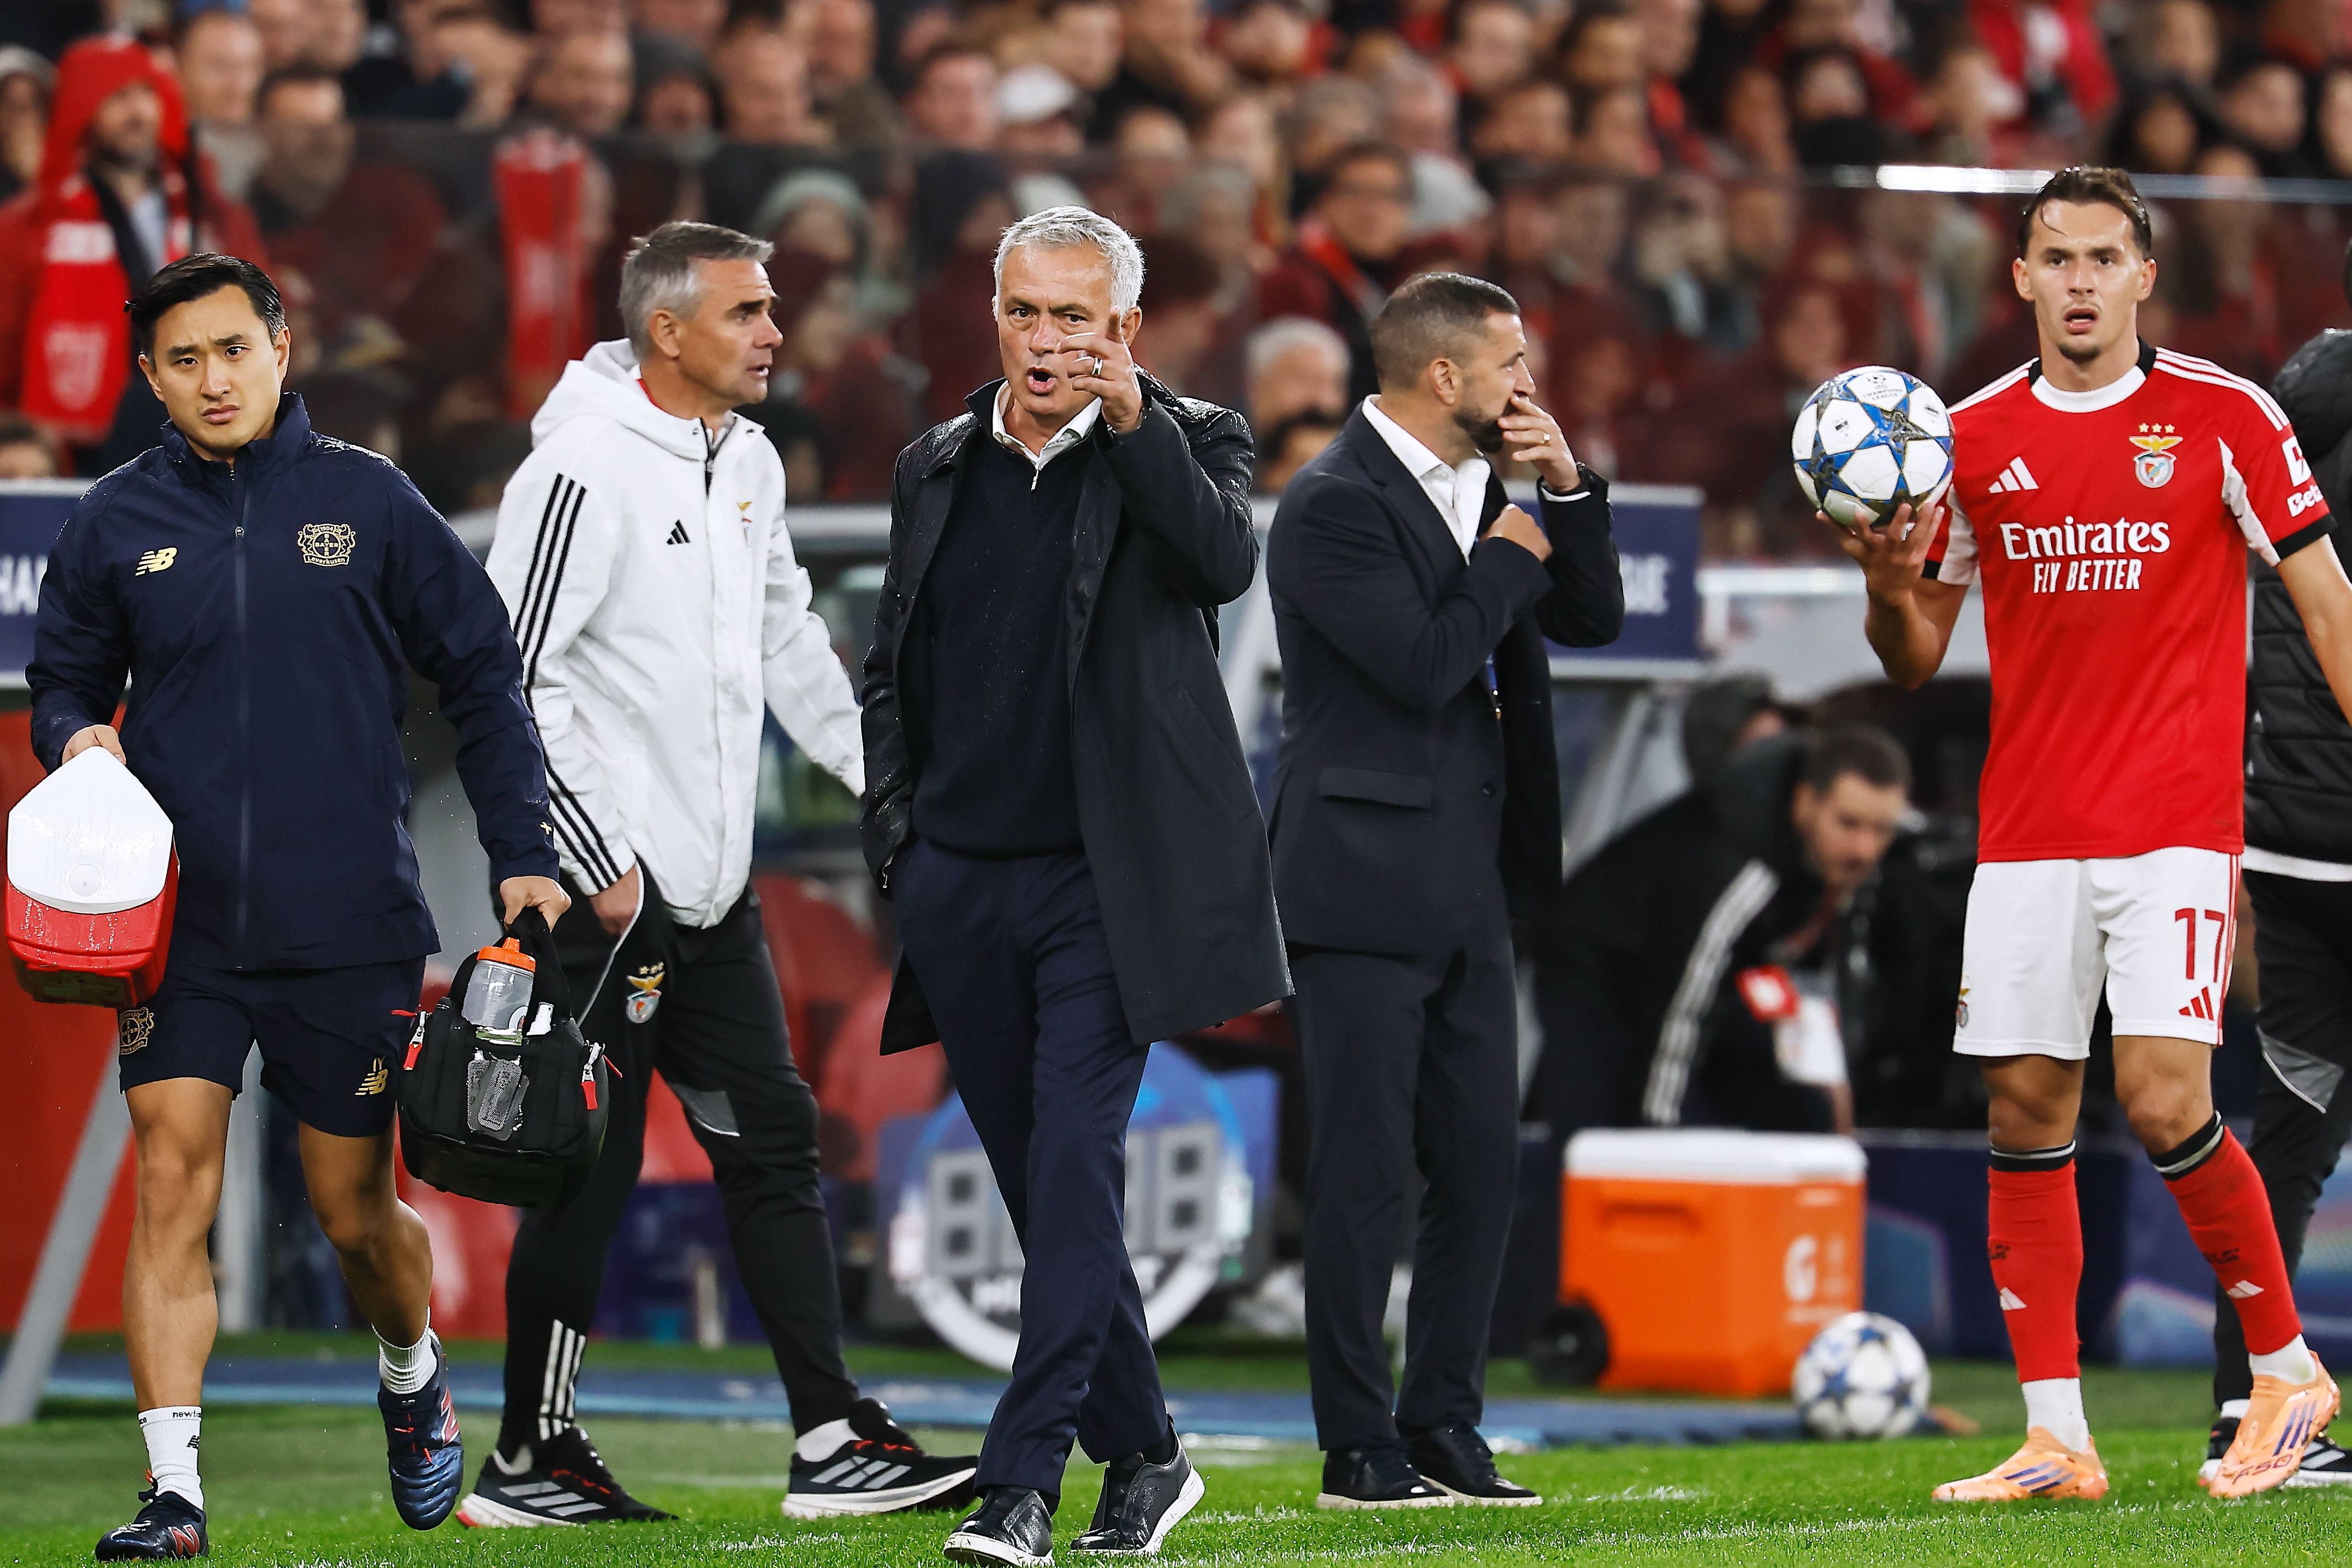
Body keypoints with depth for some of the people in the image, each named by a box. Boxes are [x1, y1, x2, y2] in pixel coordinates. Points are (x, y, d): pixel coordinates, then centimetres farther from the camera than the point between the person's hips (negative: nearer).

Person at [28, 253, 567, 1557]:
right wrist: (77, 737, -8)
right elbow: (63, 682, 16)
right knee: (171, 1181, -12)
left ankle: (413, 1376, 41)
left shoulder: (366, 502, 2)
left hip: (350, 926, -1)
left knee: (356, 1213, 9)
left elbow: (482, 678, 7)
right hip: (180, 920, 1)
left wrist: (521, 853, 1)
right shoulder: (118, 523, 4)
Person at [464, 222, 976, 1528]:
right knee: (588, 1169, -3)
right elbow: (510, 681, -18)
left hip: (713, 885, 9)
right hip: (605, 884, -9)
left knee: (772, 1142, 7)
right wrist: (601, 861, -19)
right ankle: (530, 1461, 6)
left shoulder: (747, 463, 11)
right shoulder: (584, 470, -15)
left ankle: (833, 1443, 8)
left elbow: (788, 645, 24)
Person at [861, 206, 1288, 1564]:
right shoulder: (939, 470, 13)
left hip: (1104, 883, -5)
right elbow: (892, 673, 20)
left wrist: (1132, 420, -27)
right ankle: (1142, 1452, 22)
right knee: (1043, 1181, 10)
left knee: (1075, 1160, -14)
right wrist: (895, 829, 10)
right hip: (961, 885, 5)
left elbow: (1226, 563, -20)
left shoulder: (1183, 446, 1)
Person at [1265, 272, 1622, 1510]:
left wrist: (1567, 492, 0)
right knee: (1363, 1176, -5)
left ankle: (1443, 1431, 16)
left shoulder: (1484, 484, 14)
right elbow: (1423, 664, -20)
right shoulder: (1336, 503, -12)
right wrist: (1509, 556, -7)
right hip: (1364, 883, -8)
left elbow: (1593, 619, 14)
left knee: (1481, 1172, 8)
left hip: (1471, 889, 8)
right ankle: (1359, 1451, 0)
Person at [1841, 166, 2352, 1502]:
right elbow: (1917, 660, 13)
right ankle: (2057, 1437, 5)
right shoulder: (1974, 439, 8)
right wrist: (1892, 586, -8)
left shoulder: (2226, 417, -1)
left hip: (2177, 824, -4)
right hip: (2027, 828, 4)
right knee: (2027, 1114, 0)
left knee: (2164, 1098, -14)